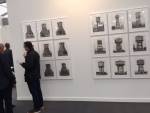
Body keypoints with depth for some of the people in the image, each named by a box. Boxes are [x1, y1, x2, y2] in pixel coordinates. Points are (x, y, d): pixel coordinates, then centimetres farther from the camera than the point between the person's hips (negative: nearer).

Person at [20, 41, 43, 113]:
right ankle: (40, 105, 27)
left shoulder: (30, 54, -19)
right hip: (36, 75, 10)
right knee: (38, 91, 16)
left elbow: (29, 65, -25)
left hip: (31, 76, -10)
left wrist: (22, 64, -8)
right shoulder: (35, 53, 10)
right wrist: (26, 58, 14)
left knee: (34, 92, -3)